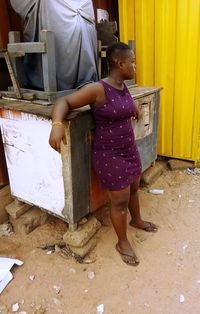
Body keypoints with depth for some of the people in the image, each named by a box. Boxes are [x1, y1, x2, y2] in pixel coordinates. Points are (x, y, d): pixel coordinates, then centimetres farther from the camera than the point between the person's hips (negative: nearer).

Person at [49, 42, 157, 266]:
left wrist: (132, 110, 32)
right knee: (120, 201, 5)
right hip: (109, 155, -8)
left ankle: (137, 220, 53)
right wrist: (57, 124, -37)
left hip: (130, 149, 8)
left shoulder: (123, 87, 4)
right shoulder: (97, 89, -21)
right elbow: (64, 102, -21)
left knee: (133, 189, 25)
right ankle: (122, 243, 27)